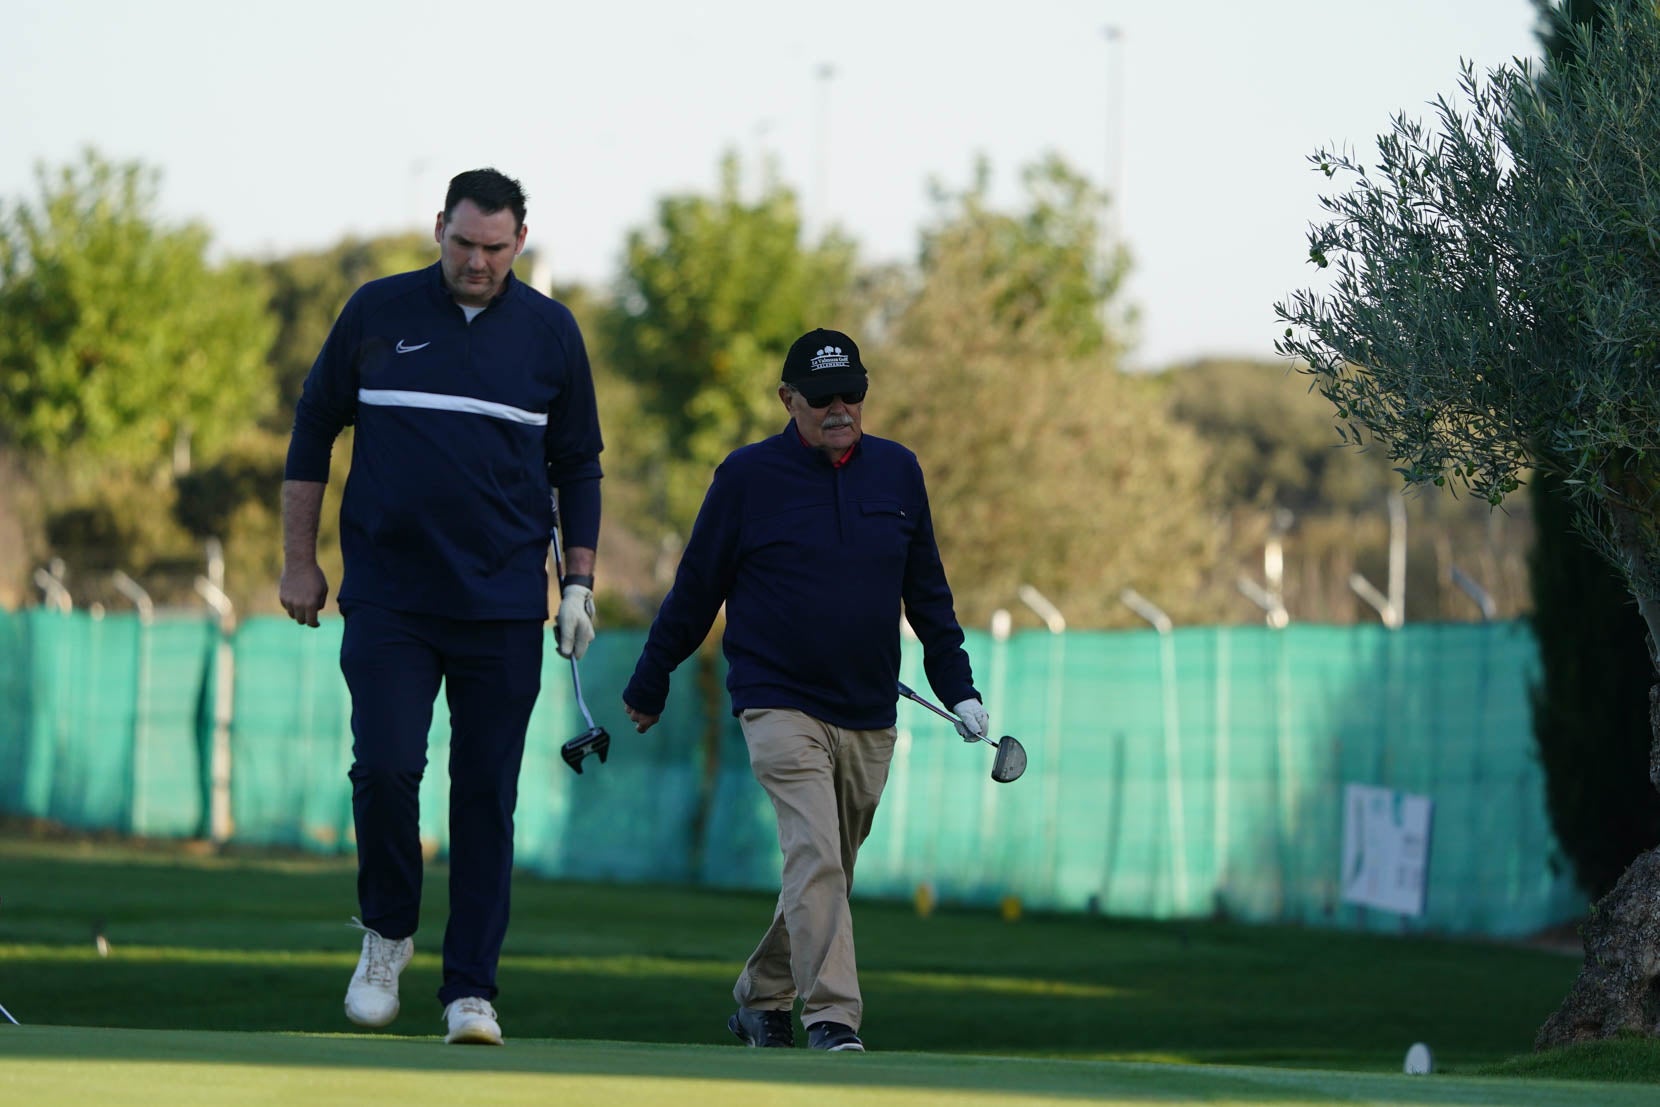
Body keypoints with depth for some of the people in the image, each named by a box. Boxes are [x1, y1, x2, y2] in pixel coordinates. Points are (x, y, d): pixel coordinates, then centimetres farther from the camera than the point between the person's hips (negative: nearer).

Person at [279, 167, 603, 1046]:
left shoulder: (550, 332, 6)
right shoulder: (378, 313, 4)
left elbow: (578, 466, 14)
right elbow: (314, 430, 12)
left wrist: (578, 585, 6)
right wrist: (299, 561, 8)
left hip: (504, 605, 1)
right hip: (387, 595, -1)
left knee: (487, 795, -1)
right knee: (385, 767, -13)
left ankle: (470, 989, 4)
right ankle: (387, 933, 11)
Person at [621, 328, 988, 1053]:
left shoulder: (897, 471, 9)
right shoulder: (748, 475, -2)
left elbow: (927, 591, 18)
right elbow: (695, 588, 6)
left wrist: (958, 689, 14)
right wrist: (647, 687, 12)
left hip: (869, 719, 4)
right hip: (779, 705, -4)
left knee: (825, 875, 10)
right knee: (815, 857, -19)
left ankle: (761, 997, 28)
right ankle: (831, 1017, -23)